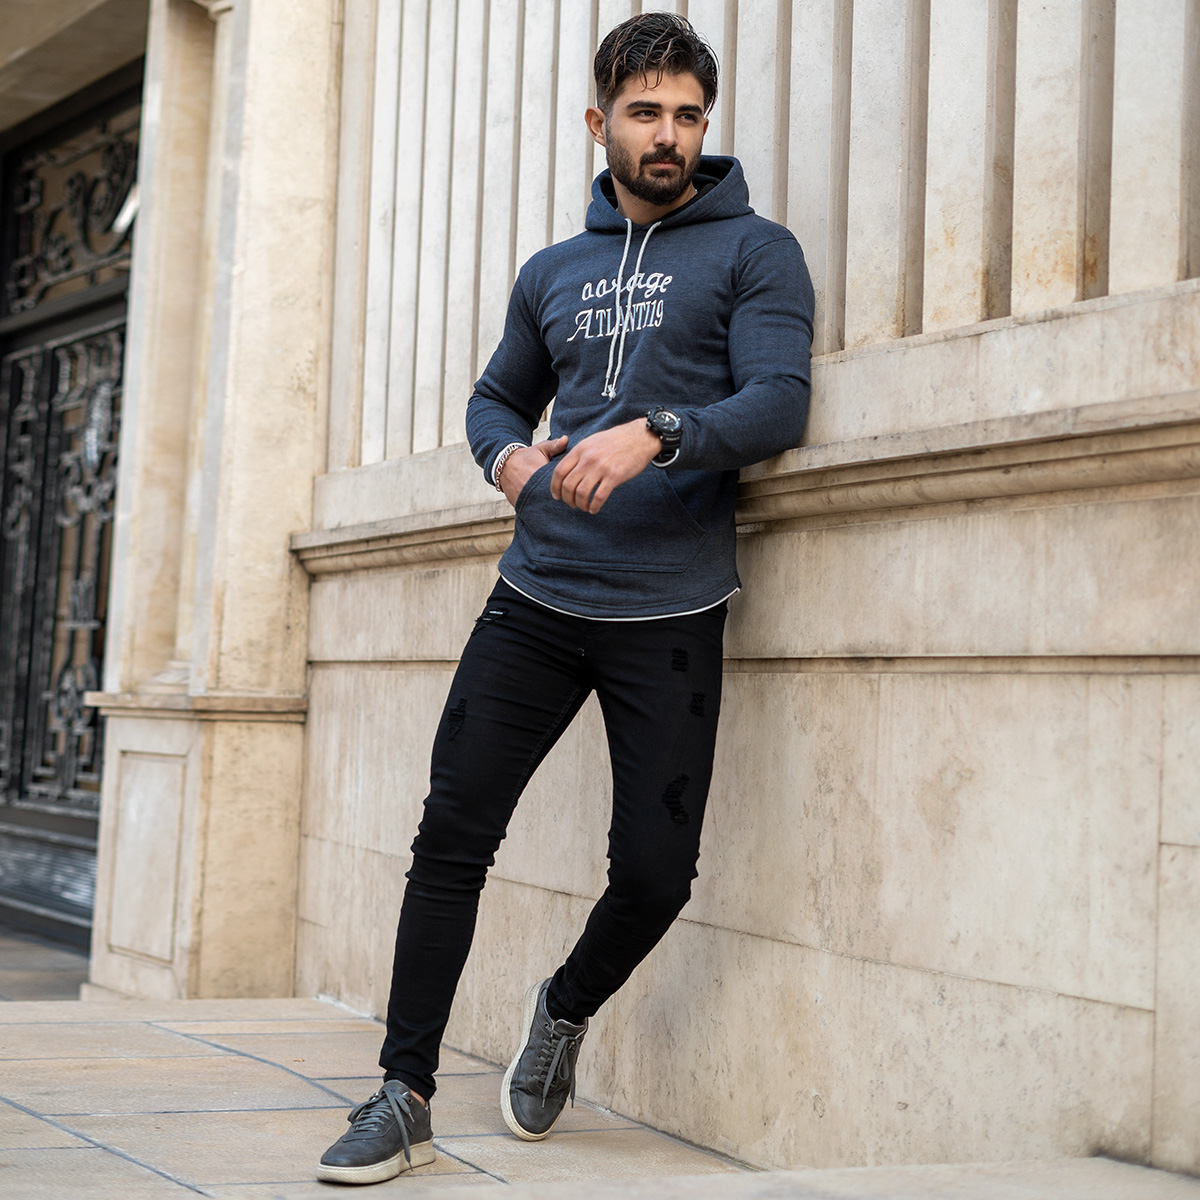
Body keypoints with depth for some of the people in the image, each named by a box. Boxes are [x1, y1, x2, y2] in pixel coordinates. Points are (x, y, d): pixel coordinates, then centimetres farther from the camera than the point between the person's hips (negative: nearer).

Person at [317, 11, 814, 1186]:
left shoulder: (754, 251, 4)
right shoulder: (552, 273, 18)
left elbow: (780, 400, -8)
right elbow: (495, 396, 27)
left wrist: (655, 435, -26)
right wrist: (508, 453, 3)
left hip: (669, 614, -3)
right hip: (535, 600, 3)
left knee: (655, 869, -4)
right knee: (451, 837, -4)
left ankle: (567, 1007, 28)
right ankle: (403, 1095, 6)